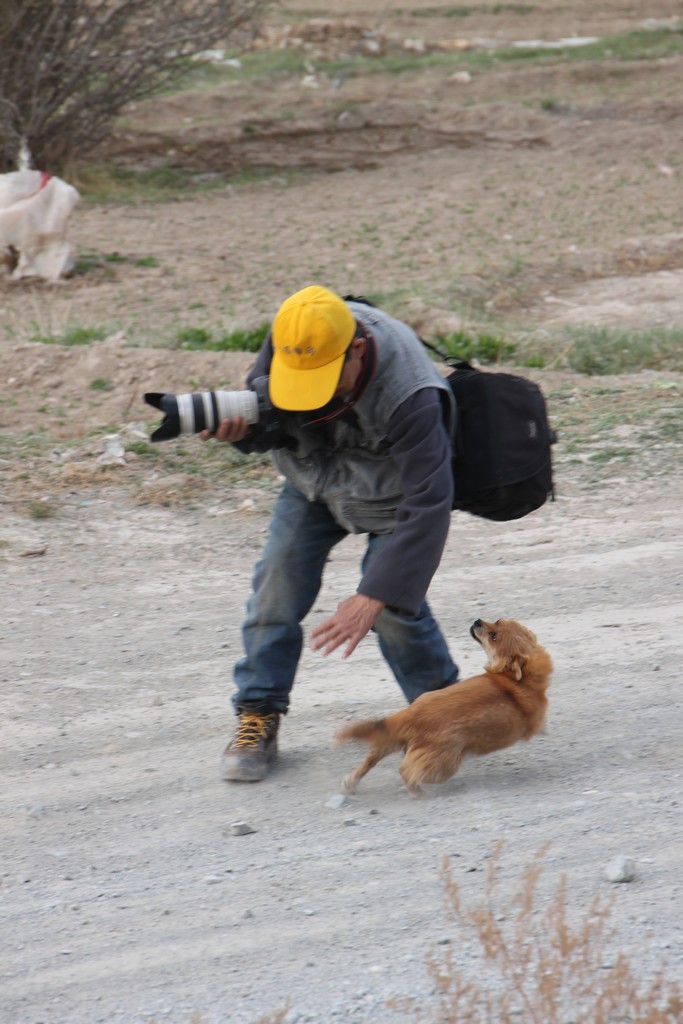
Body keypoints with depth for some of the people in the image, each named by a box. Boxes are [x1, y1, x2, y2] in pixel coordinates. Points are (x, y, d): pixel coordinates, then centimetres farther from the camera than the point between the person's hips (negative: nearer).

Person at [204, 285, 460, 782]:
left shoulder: (410, 398, -43)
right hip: (315, 479, 5)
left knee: (391, 603, -18)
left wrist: (374, 598, -46)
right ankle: (258, 717, 2)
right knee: (279, 579, -9)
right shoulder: (289, 343, -27)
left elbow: (426, 505, -42)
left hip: (390, 493, -5)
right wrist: (241, 427, -34)